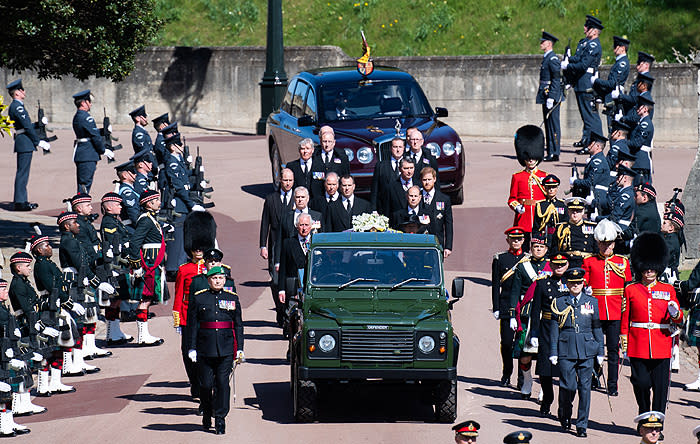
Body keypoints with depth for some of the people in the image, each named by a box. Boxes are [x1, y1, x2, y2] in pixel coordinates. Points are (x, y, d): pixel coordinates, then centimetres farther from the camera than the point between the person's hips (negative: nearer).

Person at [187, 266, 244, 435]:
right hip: (205, 348, 0)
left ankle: (220, 419, 0)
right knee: (206, 384, 3)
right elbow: (193, 325, 5)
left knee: (222, 382, -4)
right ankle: (206, 414, 23)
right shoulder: (198, 298, 5)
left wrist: (240, 349, 5)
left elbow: (238, 325, 10)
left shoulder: (232, 298, 8)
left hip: (226, 348, 0)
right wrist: (192, 348, -1)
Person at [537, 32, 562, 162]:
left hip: (552, 96, -10)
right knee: (548, 125, 12)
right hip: (546, 97, 10)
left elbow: (556, 79, -18)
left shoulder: (553, 59, -13)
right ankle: (550, 153, 17)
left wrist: (551, 97, -22)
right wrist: (541, 96, 22)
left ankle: (554, 154, -7)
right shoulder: (546, 58, 17)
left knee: (553, 125, -8)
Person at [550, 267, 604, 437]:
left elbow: (597, 328, 10)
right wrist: (553, 352, 1)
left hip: (587, 350, 1)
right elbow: (555, 329, 6)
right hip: (566, 350, -1)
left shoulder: (592, 302, 7)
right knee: (568, 386, -4)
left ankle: (582, 425, 5)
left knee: (585, 387, -1)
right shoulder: (559, 303, 5)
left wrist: (600, 352, 7)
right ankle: (565, 415, 25)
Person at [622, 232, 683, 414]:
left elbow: (678, 318, 9)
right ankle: (643, 415, 21)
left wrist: (675, 315, -13)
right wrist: (624, 339, 4)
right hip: (638, 345, -1)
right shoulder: (631, 290, 6)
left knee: (660, 386, -2)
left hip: (662, 346, 1)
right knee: (641, 383, -2)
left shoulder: (668, 290, 9)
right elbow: (625, 317, 10)